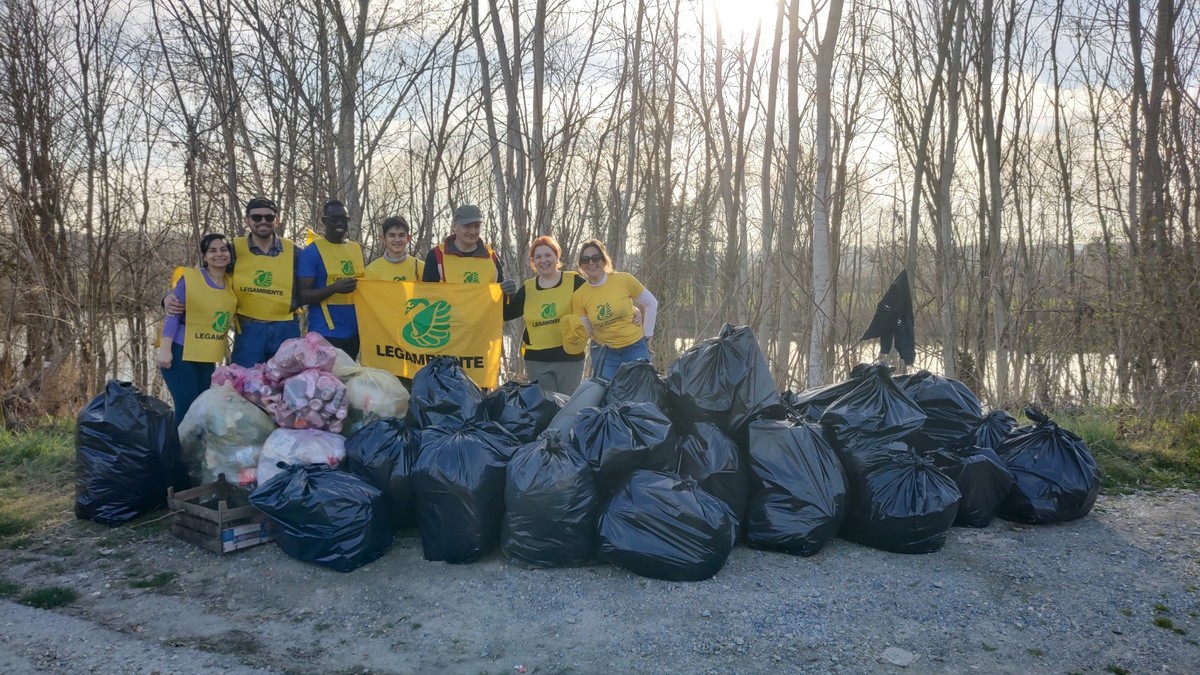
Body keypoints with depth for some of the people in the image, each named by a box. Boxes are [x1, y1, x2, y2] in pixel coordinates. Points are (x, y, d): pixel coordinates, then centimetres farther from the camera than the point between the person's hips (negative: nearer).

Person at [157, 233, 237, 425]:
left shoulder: (232, 283, 5)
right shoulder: (189, 278, -9)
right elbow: (173, 313, -10)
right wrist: (164, 348, -16)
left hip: (208, 355, 6)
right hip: (181, 351, -6)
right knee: (187, 405, -11)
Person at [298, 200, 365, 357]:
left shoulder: (357, 249, 11)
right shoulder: (311, 252, -6)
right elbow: (302, 296, -11)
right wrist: (334, 288, -24)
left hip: (354, 331, 6)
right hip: (326, 334, -6)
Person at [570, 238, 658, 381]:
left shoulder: (624, 280, -12)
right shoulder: (579, 296, -7)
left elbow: (651, 304, 1)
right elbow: (585, 331, 2)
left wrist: (646, 336, 2)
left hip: (635, 349, -1)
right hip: (604, 354, 1)